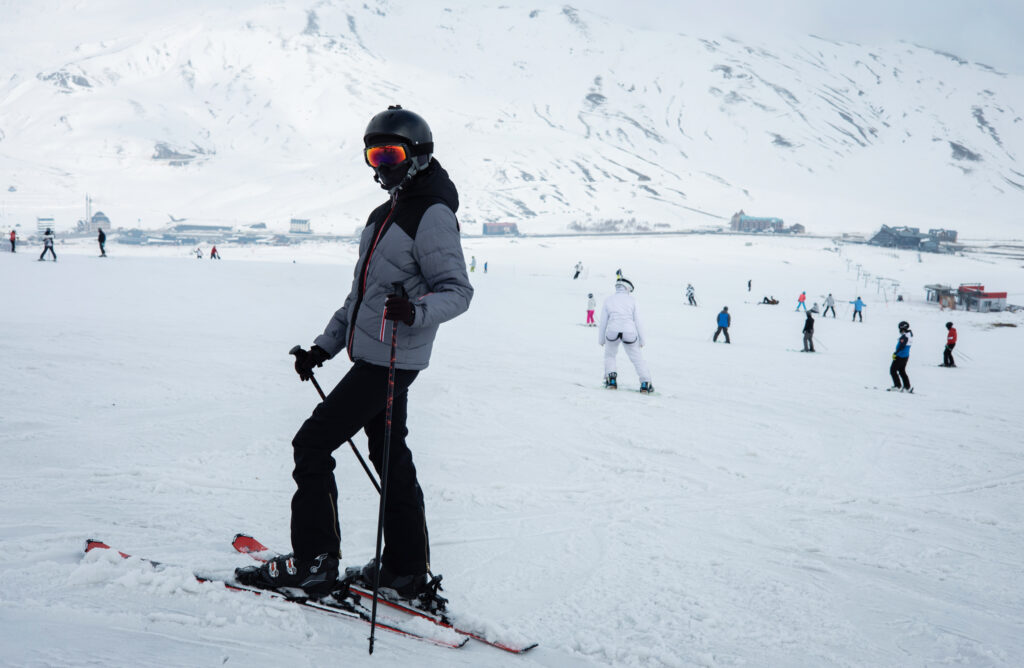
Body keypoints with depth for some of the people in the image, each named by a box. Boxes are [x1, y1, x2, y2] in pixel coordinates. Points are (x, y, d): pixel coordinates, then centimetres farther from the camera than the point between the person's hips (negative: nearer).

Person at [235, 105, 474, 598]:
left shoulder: (432, 214, -12)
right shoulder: (387, 212, 18)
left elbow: (457, 289, -18)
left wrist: (416, 311, -37)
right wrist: (324, 346, 21)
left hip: (389, 360, -10)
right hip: (372, 356, 10)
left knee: (312, 445, -7)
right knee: (390, 458, 12)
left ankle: (314, 563, 2)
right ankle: (407, 573, 21)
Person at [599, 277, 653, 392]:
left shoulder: (608, 300, 13)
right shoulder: (632, 300, 11)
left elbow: (603, 322, 12)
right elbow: (638, 321, 9)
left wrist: (601, 340, 20)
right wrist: (642, 340, 14)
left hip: (612, 331, 0)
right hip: (629, 332, 0)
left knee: (610, 356, 24)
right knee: (637, 358, 14)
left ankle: (611, 379, 6)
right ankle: (645, 383, 3)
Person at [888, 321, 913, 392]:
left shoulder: (904, 336, -23)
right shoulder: (910, 334, 7)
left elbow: (901, 347, -29)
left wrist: (895, 353, -23)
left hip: (900, 356, -10)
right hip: (906, 356, 10)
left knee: (893, 370, 1)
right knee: (902, 371, 20)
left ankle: (898, 386, 0)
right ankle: (907, 387, 21)